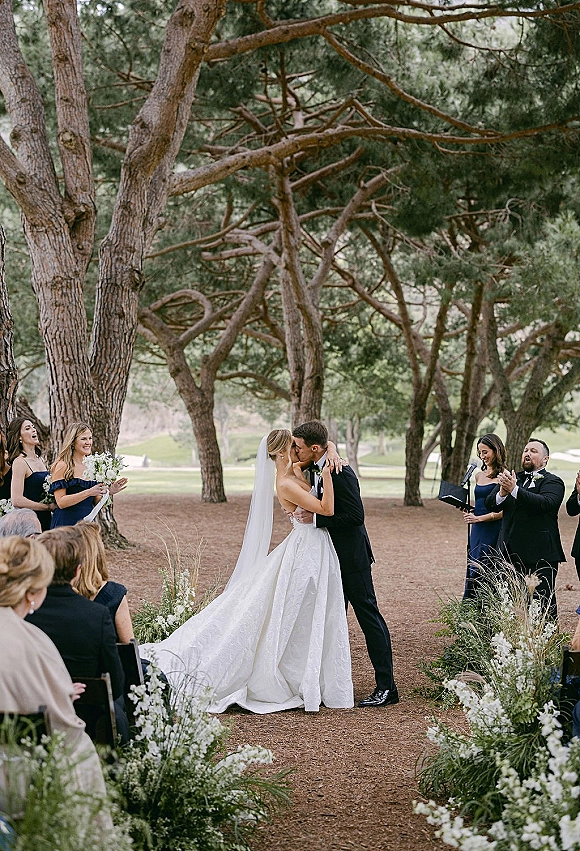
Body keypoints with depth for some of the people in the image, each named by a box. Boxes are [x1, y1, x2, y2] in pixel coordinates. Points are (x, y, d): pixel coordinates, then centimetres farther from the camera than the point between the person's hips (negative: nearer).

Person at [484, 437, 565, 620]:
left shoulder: (553, 482, -1)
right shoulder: (511, 478, 13)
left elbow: (546, 503, -22)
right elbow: (490, 504, 4)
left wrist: (514, 490, -31)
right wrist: (502, 492, -19)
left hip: (540, 556, -5)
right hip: (511, 553, 5)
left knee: (544, 603, -3)